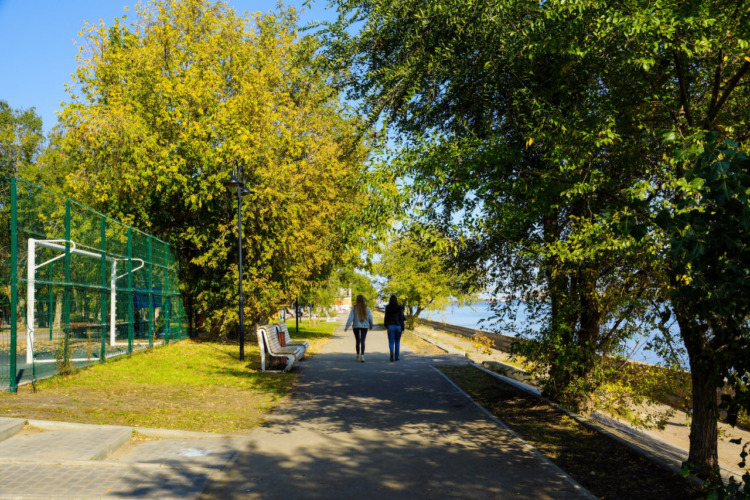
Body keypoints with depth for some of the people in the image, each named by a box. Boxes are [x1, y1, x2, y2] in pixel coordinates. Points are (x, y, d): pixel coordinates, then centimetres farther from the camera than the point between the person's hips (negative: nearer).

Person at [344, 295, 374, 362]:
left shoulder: (354, 308, -5)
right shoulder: (366, 308, -2)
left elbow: (350, 317, -9)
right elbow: (370, 317, 2)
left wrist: (347, 326, -8)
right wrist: (371, 326, 18)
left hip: (356, 326, 0)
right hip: (364, 326, 0)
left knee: (358, 341, 15)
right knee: (362, 341, -6)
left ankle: (358, 355, 25)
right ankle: (362, 355, -21)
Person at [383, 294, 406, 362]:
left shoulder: (387, 308, -3)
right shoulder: (399, 308, -4)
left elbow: (386, 317, 1)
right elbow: (401, 318, -4)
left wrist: (386, 326, 17)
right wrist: (402, 328, 0)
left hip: (390, 326, -1)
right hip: (398, 326, 1)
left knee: (391, 342, 0)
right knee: (397, 342, 14)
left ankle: (392, 352, -28)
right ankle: (396, 356, 16)